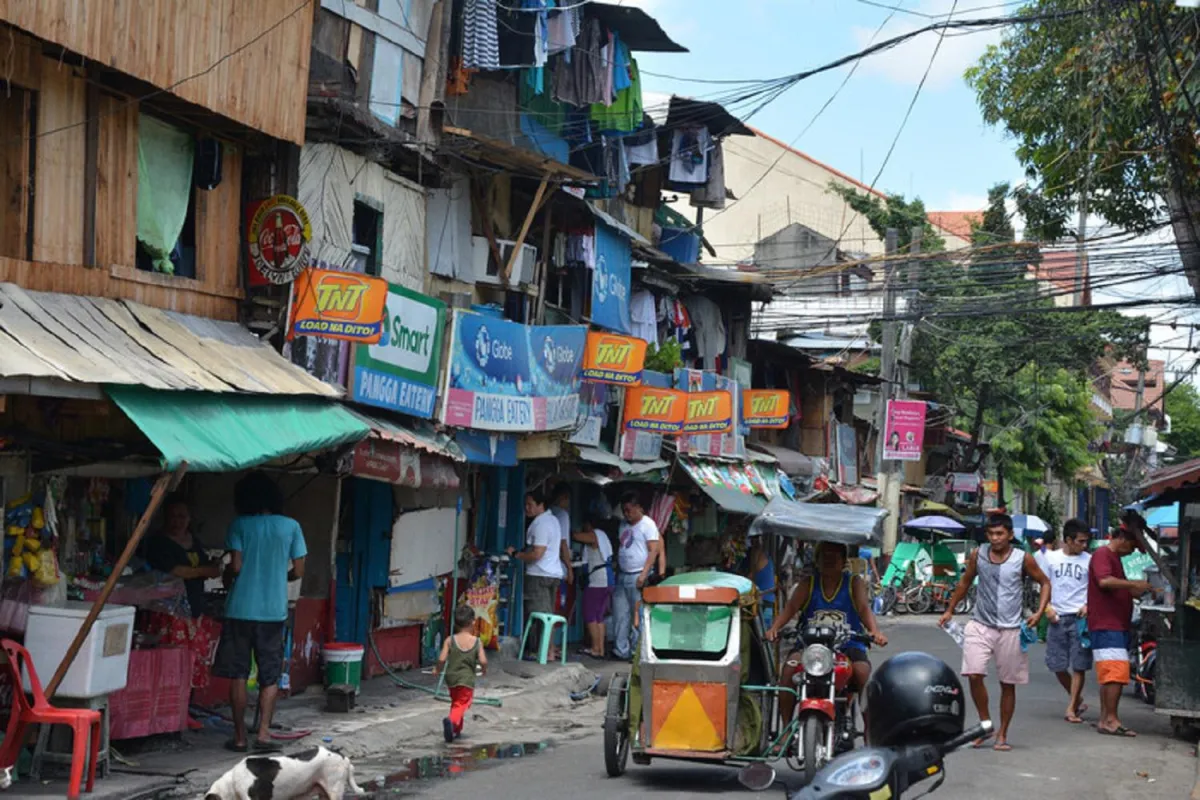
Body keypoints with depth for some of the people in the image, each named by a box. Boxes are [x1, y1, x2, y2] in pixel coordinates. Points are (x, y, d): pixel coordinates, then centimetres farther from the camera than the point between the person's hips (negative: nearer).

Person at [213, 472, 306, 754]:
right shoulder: (291, 526, 0)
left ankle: (239, 736, 8)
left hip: (241, 609, -1)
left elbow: (236, 567, -9)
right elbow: (298, 571, 2)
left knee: (238, 674, 6)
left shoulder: (239, 525, -4)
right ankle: (264, 733, -3)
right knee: (270, 676, 8)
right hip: (274, 611, 1)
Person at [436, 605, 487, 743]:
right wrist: (484, 669, 10)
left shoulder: (449, 641, -4)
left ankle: (456, 729, 31)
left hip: (451, 678, 3)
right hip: (467, 679, -3)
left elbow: (442, 659, -10)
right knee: (462, 704, -5)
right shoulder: (477, 642, -6)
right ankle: (451, 721, -34)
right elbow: (483, 661, -12)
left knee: (455, 702, 23)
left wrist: (437, 669, 10)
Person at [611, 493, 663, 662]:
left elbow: (654, 551, -12)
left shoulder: (648, 524, -6)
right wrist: (617, 572, 14)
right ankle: (621, 650, 9)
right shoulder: (624, 525, 17)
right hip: (622, 576, 7)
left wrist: (644, 575, -19)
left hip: (638, 576, -7)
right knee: (620, 615, 5)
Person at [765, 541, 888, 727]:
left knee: (863, 671, -30)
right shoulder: (807, 584, 10)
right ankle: (786, 728, -17)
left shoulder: (854, 583, 8)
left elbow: (864, 608, -8)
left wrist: (875, 632, -29)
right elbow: (791, 607, -4)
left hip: (848, 647, -1)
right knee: (789, 666, -26)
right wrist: (774, 628, -24)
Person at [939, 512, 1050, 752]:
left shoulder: (1023, 559, -4)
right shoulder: (978, 555, 2)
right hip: (981, 626, 1)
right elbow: (965, 582, 16)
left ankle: (1002, 734, 19)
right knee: (974, 675, -15)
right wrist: (950, 610, 16)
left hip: (1010, 630, -1)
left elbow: (1044, 583, 6)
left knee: (1008, 684, 6)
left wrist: (1039, 612, -8)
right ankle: (985, 723, 5)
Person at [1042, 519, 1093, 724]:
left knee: (1079, 665, -4)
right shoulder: (1050, 557, 6)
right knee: (1057, 665, 5)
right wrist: (1047, 607, -5)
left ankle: (1072, 709, 4)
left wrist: (1088, 606, -10)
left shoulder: (1088, 560, 3)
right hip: (1057, 617, 2)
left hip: (1080, 618, -2)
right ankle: (1076, 698, 28)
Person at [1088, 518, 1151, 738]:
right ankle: (1111, 720, -15)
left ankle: (1104, 719, 12)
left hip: (1117, 625, 11)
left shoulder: (1114, 557, 23)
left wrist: (1135, 591, 13)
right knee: (1117, 671, -14)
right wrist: (1134, 584, -22)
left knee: (1109, 675, 10)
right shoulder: (1103, 554, -9)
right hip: (1106, 626, -11)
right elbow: (1104, 581, -25)